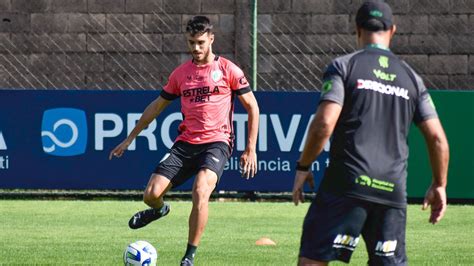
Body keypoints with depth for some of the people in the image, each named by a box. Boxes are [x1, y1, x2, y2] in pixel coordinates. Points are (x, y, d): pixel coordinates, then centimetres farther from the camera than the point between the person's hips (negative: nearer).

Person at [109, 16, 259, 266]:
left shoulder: (228, 70, 0)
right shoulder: (180, 74, 11)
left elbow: (252, 107, 5)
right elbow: (157, 106, 22)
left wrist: (250, 148, -1)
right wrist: (130, 138, 22)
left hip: (216, 142, -4)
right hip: (185, 142, 4)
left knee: (200, 192, -29)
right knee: (151, 194, -9)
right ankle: (160, 209, 32)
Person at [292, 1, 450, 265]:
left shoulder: (343, 66, 2)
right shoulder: (411, 77, 14)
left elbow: (324, 124, -10)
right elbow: (437, 138, 11)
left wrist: (303, 167, 1)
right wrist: (439, 186, 22)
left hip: (347, 184, -4)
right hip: (393, 190, 4)